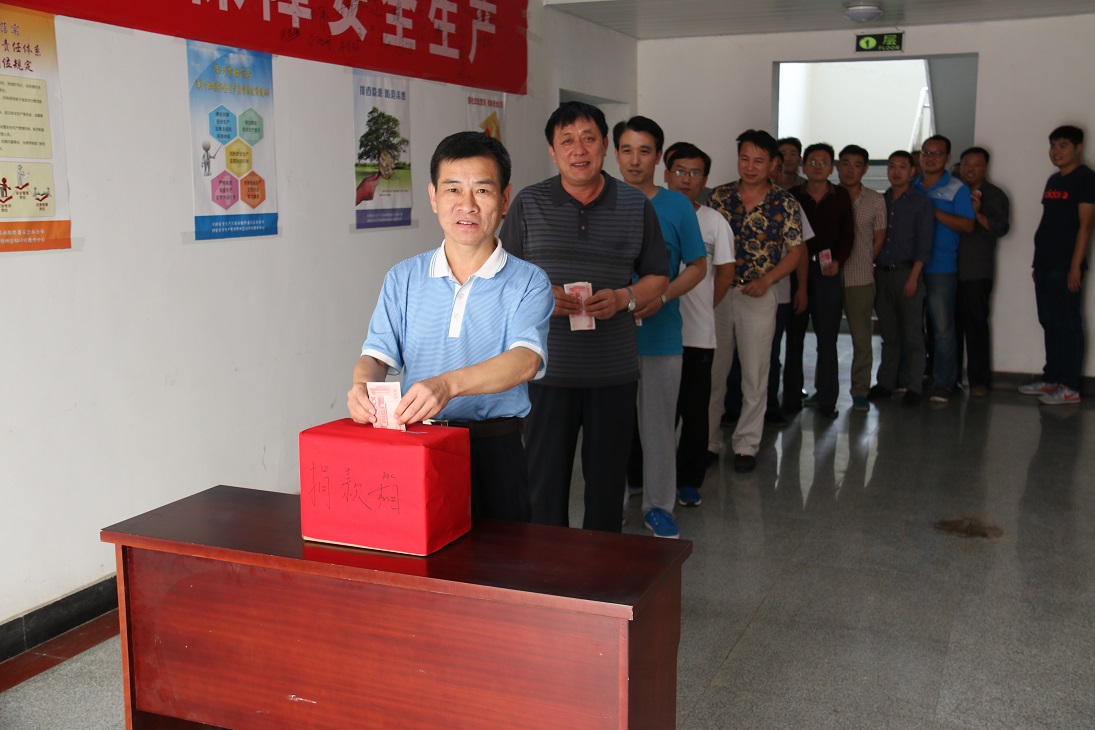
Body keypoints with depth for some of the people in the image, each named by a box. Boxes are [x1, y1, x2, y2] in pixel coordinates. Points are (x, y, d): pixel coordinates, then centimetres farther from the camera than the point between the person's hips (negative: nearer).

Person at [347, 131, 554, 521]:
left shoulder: (528, 282, 0)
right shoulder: (403, 278, 11)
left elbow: (525, 359, -15)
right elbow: (378, 353, 2)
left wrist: (448, 383, -31)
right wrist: (362, 386, -22)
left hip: (496, 447, -1)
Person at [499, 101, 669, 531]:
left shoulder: (636, 206, 6)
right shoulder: (528, 204, 3)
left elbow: (658, 277, 11)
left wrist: (624, 298, -9)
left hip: (614, 370, 1)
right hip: (547, 367, -1)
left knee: (607, 479, 10)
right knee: (545, 478, 3)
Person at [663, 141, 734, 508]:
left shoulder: (715, 222, 6)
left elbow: (726, 273, 12)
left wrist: (702, 308, 10)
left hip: (698, 333, 1)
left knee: (694, 409, 6)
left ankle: (689, 481, 18)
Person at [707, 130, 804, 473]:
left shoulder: (785, 203, -1)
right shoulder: (718, 196, 4)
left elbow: (795, 251, 1)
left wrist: (766, 280, -13)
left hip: (758, 295, -1)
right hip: (718, 292, 2)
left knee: (754, 374, 5)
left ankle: (746, 444, 17)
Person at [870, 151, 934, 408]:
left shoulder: (921, 203, 0)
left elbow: (923, 244, -5)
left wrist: (913, 277, -13)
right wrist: (872, 271, 5)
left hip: (907, 273, -4)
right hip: (881, 273, 4)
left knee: (912, 334, -1)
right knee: (888, 333, 9)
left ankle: (914, 387, 4)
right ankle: (886, 382, 16)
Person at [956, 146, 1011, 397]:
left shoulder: (995, 195, 7)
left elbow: (1001, 228, -6)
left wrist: (978, 214, -18)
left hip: (977, 272, -3)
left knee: (976, 325, -5)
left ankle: (979, 380, 1)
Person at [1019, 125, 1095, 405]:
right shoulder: (1053, 180, 17)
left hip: (1065, 267, -8)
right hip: (1045, 265, 8)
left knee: (1068, 325, -5)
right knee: (1049, 324, 11)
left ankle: (1070, 387, -2)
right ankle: (1051, 379, 19)